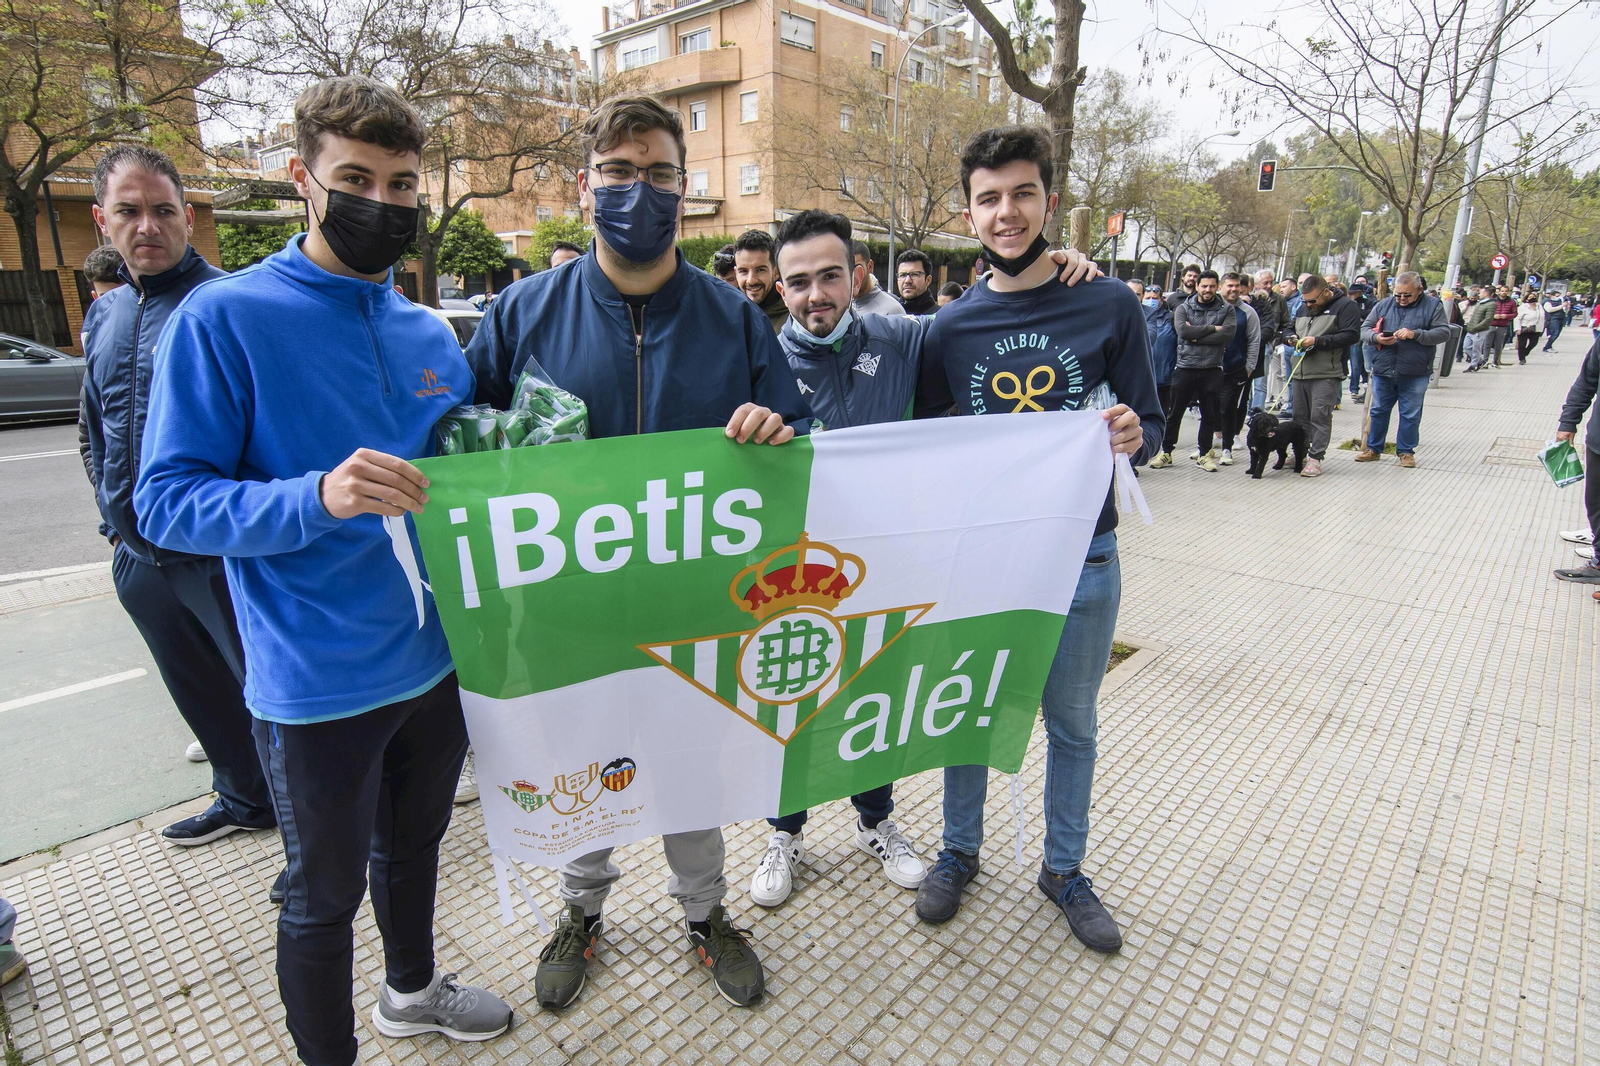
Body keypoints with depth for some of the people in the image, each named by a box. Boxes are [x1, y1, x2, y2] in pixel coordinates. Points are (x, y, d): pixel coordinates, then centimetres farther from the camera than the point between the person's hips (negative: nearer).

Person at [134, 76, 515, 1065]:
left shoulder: (431, 334, 5)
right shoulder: (225, 317, -12)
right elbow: (167, 502, -15)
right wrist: (317, 498, -32)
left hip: (435, 659, 6)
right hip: (318, 685, -5)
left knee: (414, 843, 27)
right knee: (326, 894, 14)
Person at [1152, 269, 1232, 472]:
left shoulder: (1226, 309, 5)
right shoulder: (1183, 308, 4)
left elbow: (1228, 333, -12)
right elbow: (1183, 331, -15)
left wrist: (1197, 337, -14)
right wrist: (1212, 329, -12)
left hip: (1212, 369, 1)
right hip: (1185, 367, 0)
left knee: (1210, 414, 8)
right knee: (1174, 412, 5)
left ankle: (1204, 453, 20)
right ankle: (1166, 452, 15)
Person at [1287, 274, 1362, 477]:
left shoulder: (1345, 306, -5)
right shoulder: (1304, 308, 17)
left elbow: (1351, 335, -15)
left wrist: (1317, 341, -18)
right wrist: (1292, 338, 7)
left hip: (1326, 374, -7)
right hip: (1301, 371, 7)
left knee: (1320, 416, -8)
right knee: (1300, 415, 11)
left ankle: (1316, 458, -5)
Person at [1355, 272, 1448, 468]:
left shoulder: (1433, 306, 1)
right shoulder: (1383, 305, 5)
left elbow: (1443, 332, -5)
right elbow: (1364, 329, 6)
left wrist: (1415, 334, -20)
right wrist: (1377, 337, -16)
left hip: (1415, 375, -2)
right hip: (1383, 371, 2)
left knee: (1410, 415, 6)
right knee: (1378, 411, 10)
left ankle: (1406, 451, 17)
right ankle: (1373, 449, 22)